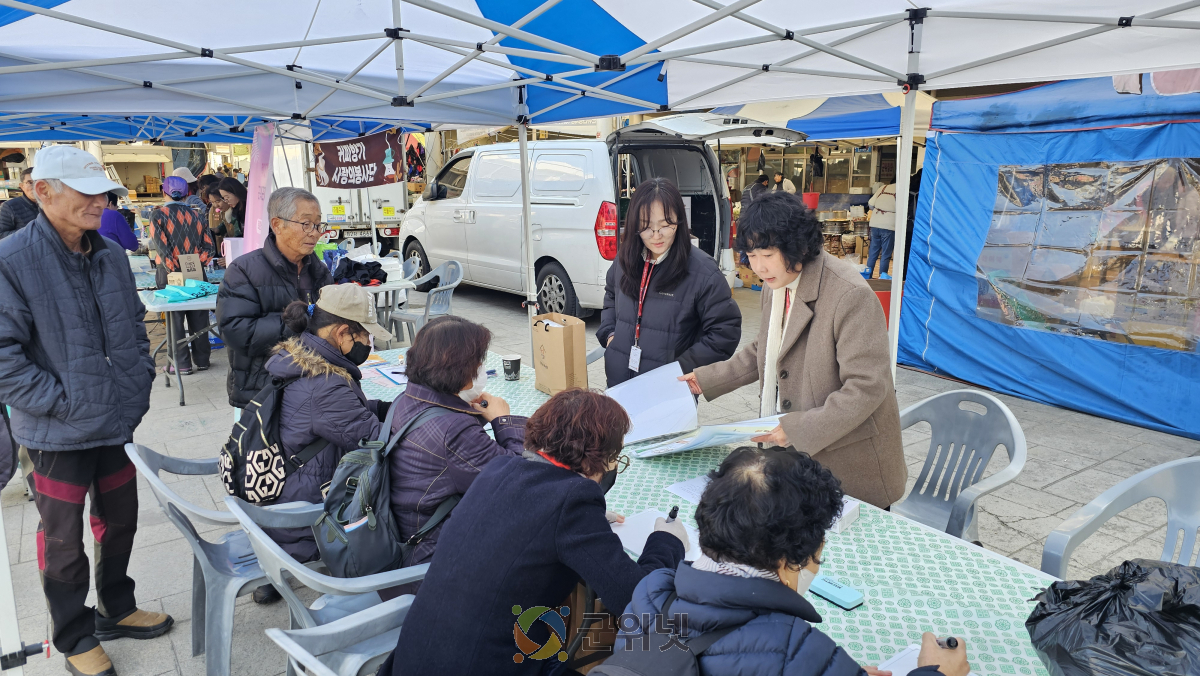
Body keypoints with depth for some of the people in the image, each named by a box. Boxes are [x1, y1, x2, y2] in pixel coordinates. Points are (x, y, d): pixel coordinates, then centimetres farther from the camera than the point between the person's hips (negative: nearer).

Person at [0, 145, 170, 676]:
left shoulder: (111, 255, 5)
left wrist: (138, 386, 6)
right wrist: (58, 402, -18)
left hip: (118, 422, 6)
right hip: (59, 433, -6)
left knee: (120, 521, 20)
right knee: (64, 540, 11)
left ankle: (116, 610, 41)